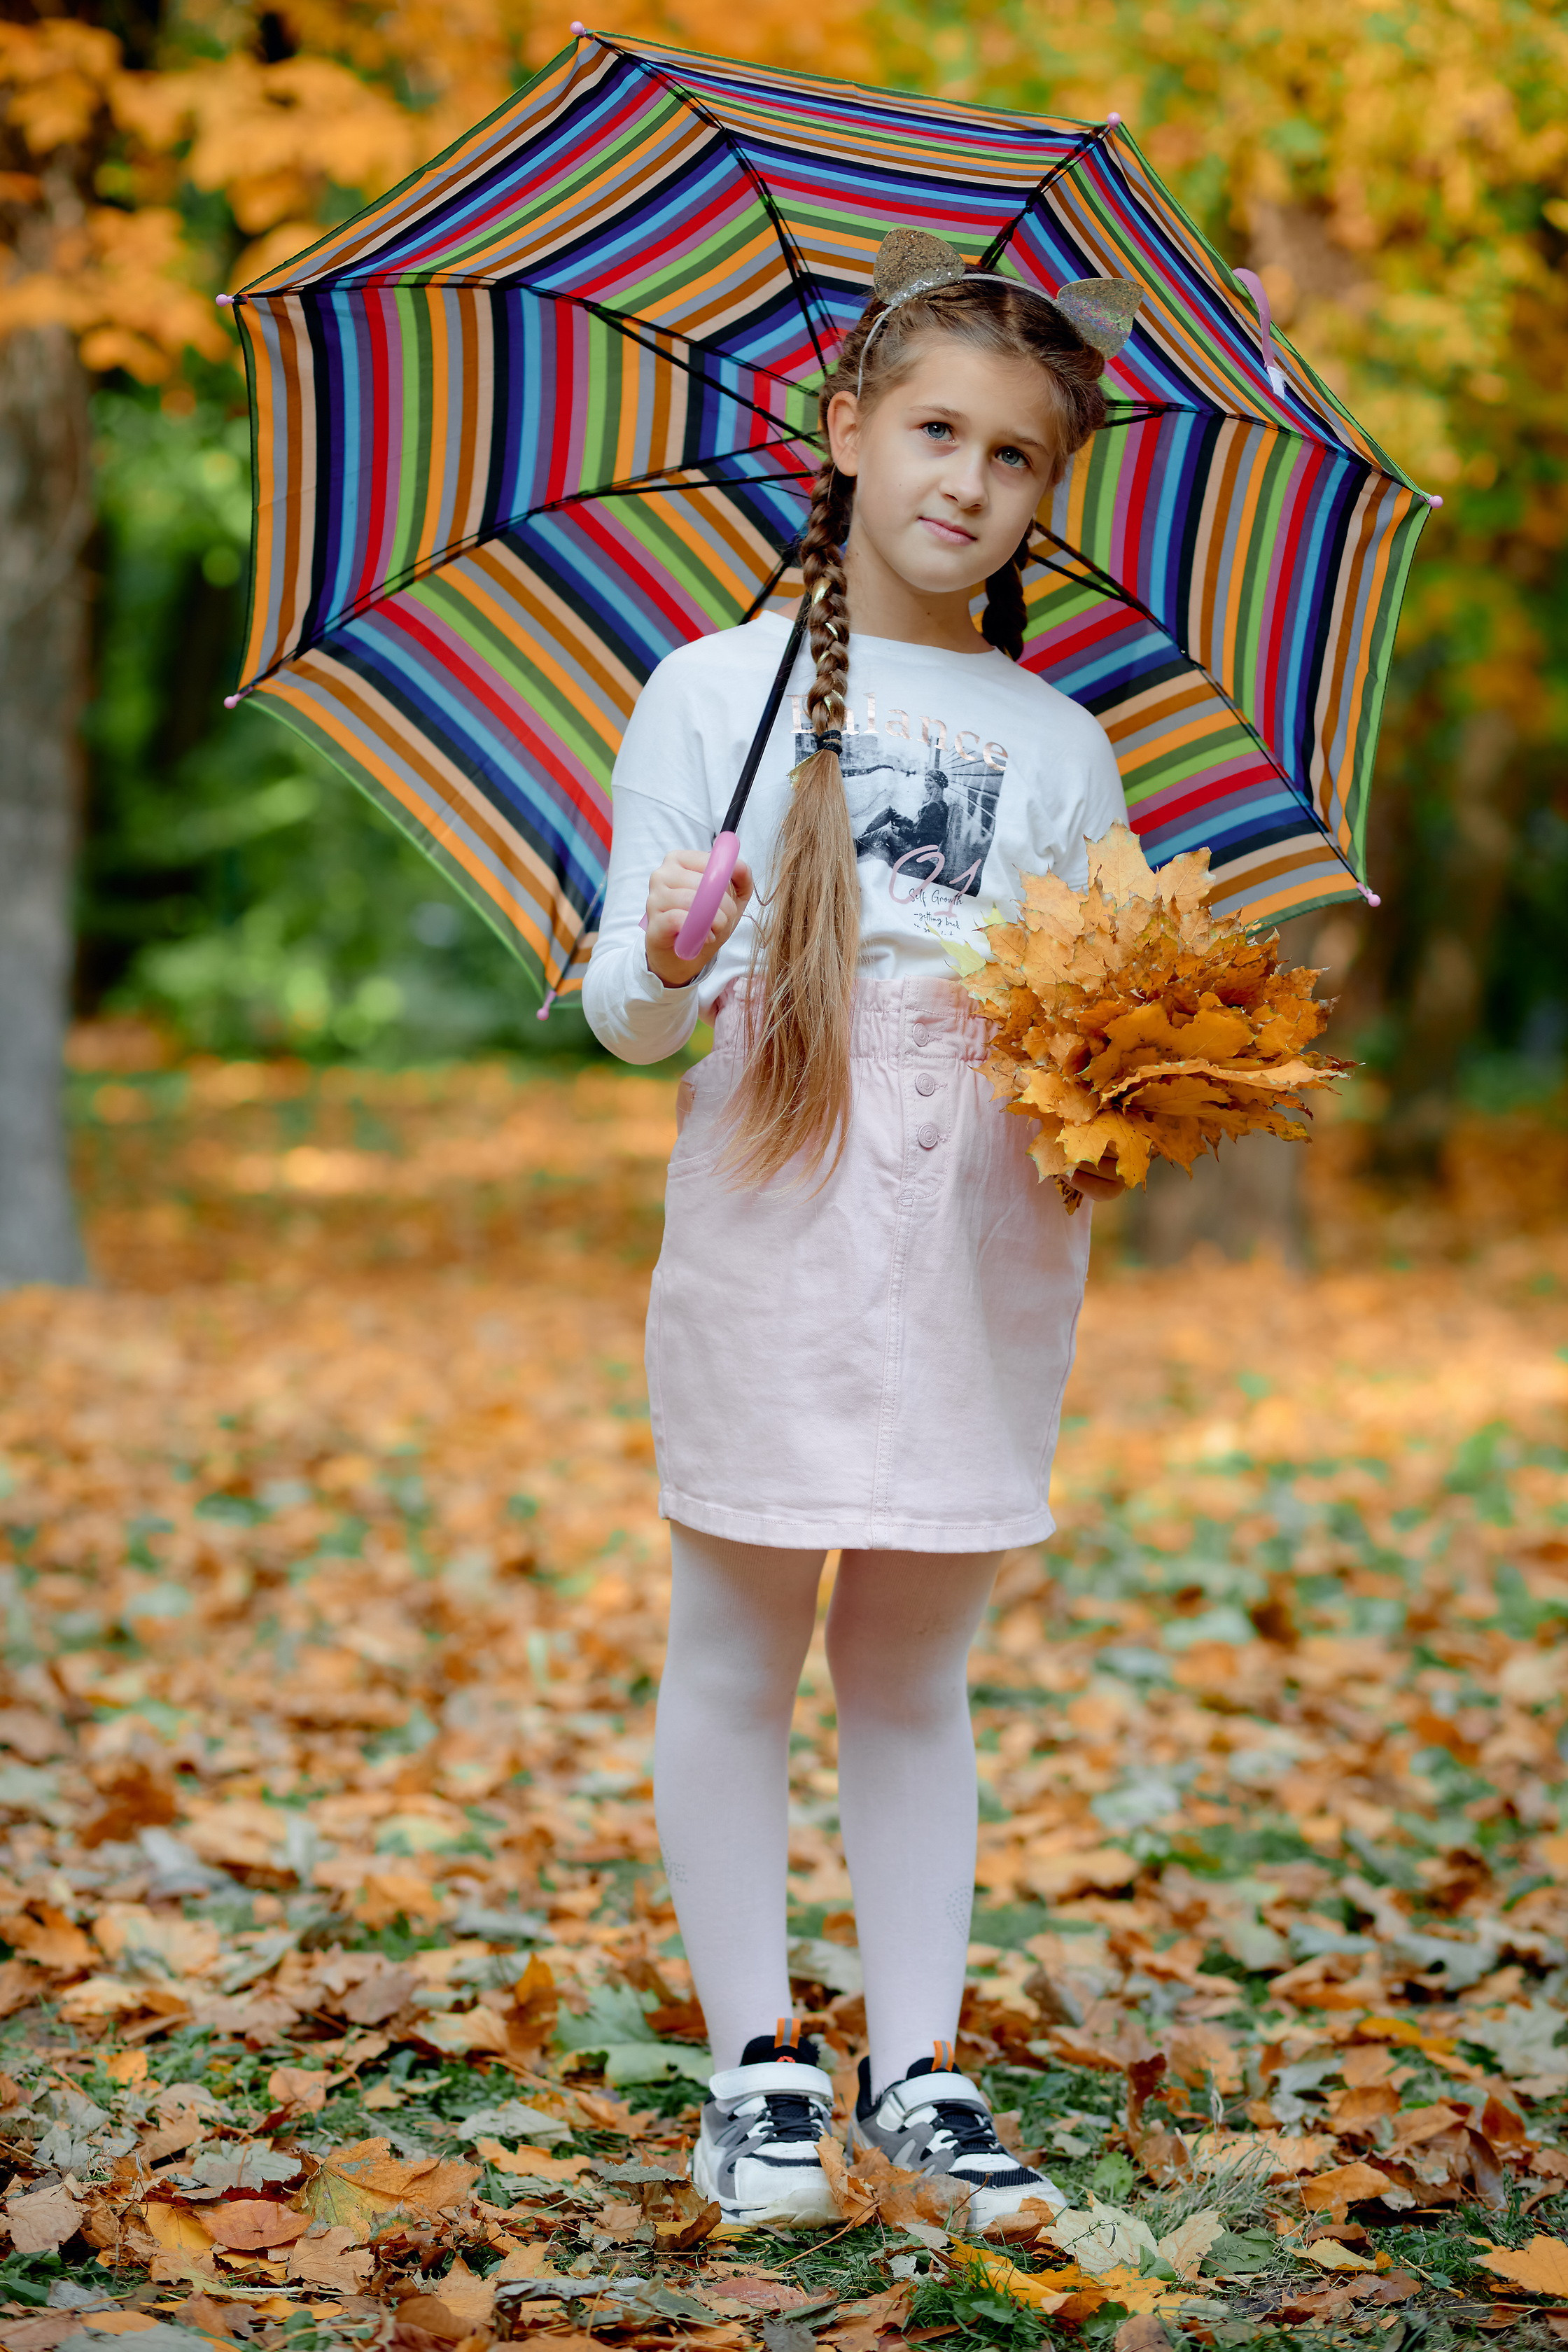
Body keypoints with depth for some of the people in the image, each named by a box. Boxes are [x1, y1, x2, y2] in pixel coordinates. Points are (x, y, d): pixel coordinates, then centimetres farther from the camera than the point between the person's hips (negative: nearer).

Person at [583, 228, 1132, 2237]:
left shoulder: (1057, 746, 12)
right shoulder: (717, 696, 3)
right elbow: (624, 1012, 0)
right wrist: (668, 966, -22)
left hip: (985, 1249, 3)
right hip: (769, 1226, -2)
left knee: (915, 1671, 10)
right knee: (740, 1651, 4)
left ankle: (920, 2067, 17)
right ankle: (753, 2065, 15)